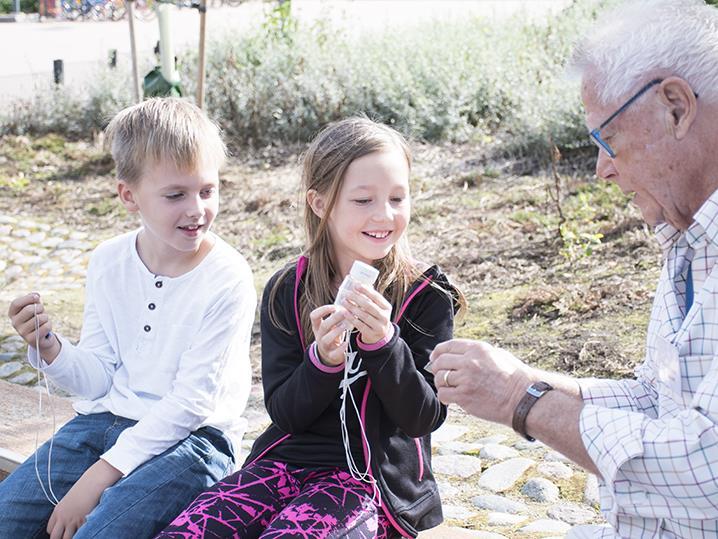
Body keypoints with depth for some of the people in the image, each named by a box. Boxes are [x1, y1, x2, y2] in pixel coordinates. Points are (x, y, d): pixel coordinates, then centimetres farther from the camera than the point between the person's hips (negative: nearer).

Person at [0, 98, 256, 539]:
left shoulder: (228, 279, -14)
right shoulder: (109, 263, 2)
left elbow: (191, 401, -16)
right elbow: (99, 378, 6)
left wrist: (102, 473, -18)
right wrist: (49, 348, -15)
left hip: (192, 437, -5)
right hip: (105, 419, 5)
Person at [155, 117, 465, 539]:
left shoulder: (426, 295, -5)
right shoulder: (286, 292, 1)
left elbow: (424, 418, -9)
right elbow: (285, 412, -1)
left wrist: (383, 344, -25)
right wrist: (323, 359, -21)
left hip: (377, 480, -2)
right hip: (288, 457, 3)